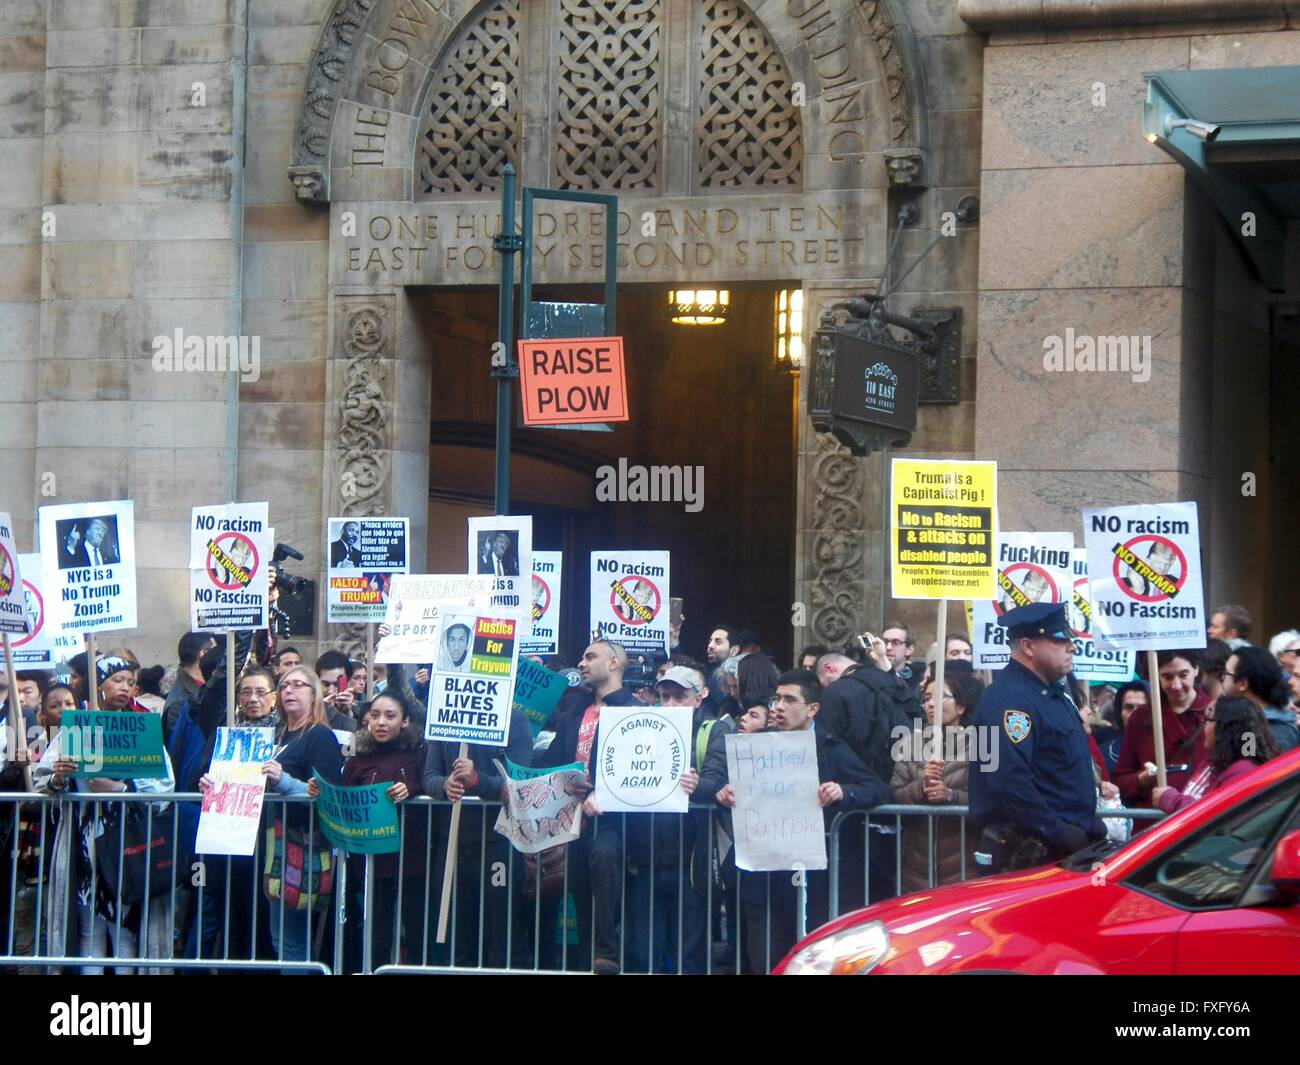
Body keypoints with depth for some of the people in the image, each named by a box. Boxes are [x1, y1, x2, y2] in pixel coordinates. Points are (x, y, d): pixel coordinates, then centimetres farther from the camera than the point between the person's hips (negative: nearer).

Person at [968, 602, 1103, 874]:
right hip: (1027, 854, -10)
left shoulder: (1052, 692, 15)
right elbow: (1009, 779, -30)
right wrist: (1057, 832, -26)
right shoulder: (1009, 699, -19)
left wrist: (1088, 822, 14)